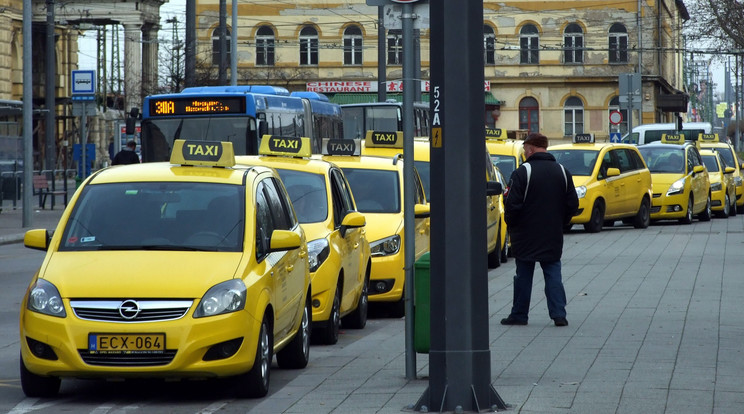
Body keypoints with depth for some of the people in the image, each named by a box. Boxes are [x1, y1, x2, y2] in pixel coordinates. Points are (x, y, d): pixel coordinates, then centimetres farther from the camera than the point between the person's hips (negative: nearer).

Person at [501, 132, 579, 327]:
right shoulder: (561, 172, 5)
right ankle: (559, 314, -2)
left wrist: (511, 224, 1)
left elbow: (513, 204, -15)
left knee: (523, 275, 5)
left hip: (526, 237, -4)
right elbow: (572, 204, 9)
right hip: (553, 238, 4)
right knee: (553, 274, 7)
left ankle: (519, 315, 12)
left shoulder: (522, 172, -13)